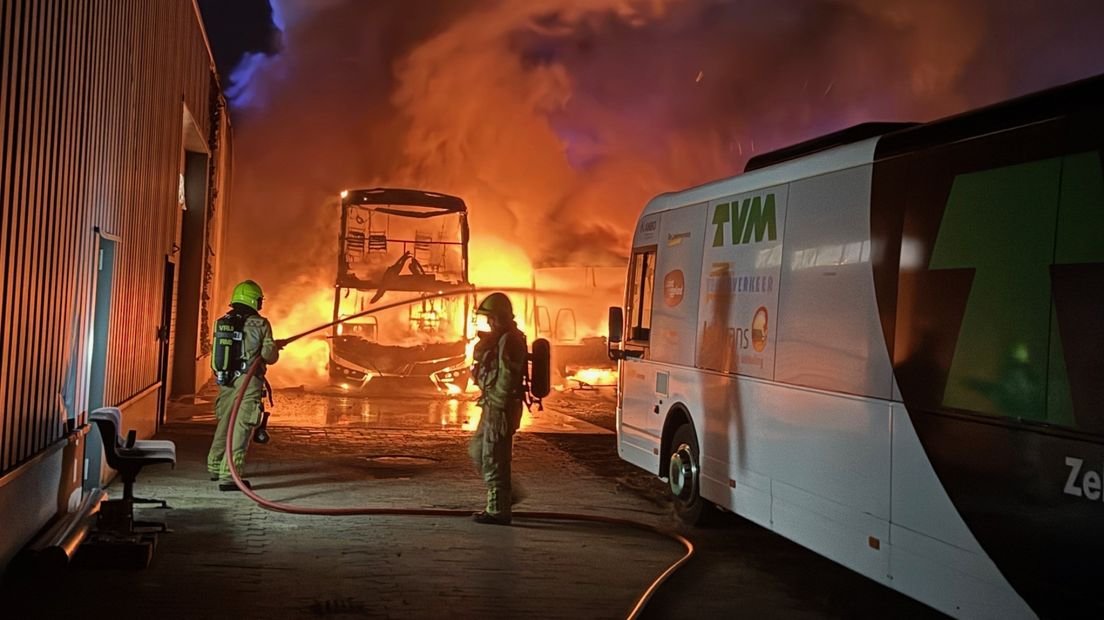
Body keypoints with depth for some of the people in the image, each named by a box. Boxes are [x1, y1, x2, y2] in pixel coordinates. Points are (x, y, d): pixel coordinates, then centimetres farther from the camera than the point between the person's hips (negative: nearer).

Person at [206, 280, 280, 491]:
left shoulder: (221, 323, 8)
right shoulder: (259, 323, -7)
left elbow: (216, 352, 12)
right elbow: (269, 356, -9)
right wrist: (275, 347, 13)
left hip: (225, 381, 6)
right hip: (248, 382, -6)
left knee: (225, 424, 20)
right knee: (241, 428, -5)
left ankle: (216, 467, 34)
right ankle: (229, 476, -10)